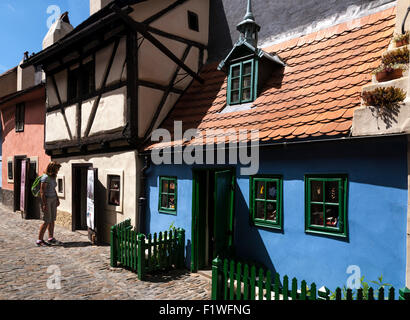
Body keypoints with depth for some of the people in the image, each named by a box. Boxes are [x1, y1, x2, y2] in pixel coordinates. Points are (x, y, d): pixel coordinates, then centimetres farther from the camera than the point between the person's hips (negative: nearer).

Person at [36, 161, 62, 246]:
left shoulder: (53, 177, 10)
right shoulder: (45, 177, -16)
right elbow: (42, 191, -19)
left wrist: (57, 199, 18)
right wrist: (44, 204, -22)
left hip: (53, 199, 8)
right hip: (46, 199, -8)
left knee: (52, 220, 10)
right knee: (47, 221, -6)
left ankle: (51, 238, 18)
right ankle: (39, 240, 4)